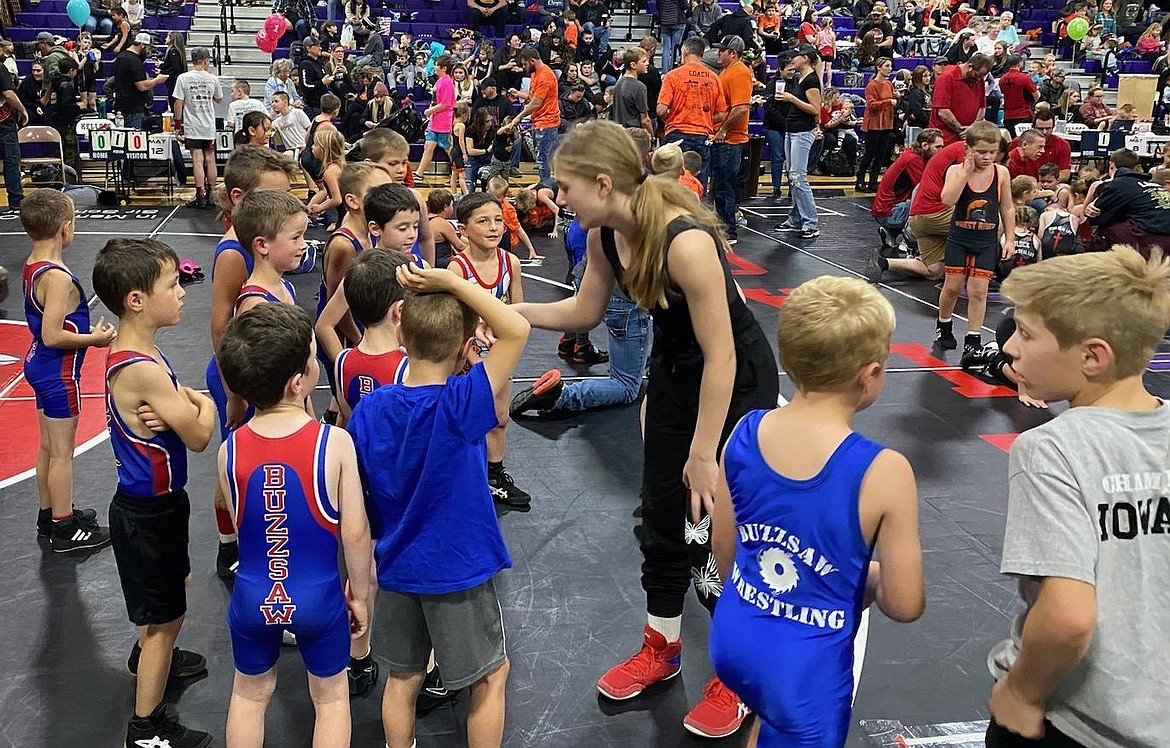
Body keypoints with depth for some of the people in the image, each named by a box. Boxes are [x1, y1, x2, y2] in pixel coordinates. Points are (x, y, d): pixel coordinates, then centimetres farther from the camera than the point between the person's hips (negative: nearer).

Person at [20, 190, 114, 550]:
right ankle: (65, 529, 13)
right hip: (58, 372, -9)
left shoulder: (31, 266, 4)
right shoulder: (58, 277, -25)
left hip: (39, 365, 9)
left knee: (48, 447, 20)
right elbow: (53, 336, -26)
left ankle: (50, 514, 34)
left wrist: (86, 329, 9)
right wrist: (94, 338, -15)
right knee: (62, 452, 2)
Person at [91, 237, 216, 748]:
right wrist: (204, 408, -4)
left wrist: (177, 410, -21)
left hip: (152, 501, 10)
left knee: (174, 583, 32)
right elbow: (199, 436, -25)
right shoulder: (142, 369, -31)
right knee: (165, 614, 5)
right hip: (147, 512, -10)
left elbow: (178, 398, 2)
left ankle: (148, 657, 57)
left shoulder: (129, 352, 0)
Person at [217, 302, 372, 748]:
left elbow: (240, 526, -2)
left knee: (250, 694, 26)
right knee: (330, 695, 22)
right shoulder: (334, 443, -20)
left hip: (252, 597, 3)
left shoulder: (230, 450, -12)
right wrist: (359, 593, 0)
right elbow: (355, 532, -15)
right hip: (318, 597, -2)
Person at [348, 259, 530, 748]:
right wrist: (451, 282, -24)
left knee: (402, 676, 21)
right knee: (492, 675, 16)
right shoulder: (461, 406, -25)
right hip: (457, 570, -5)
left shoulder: (369, 409, -9)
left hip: (396, 567, 5)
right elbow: (517, 330, -28)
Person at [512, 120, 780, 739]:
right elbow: (585, 312, 6)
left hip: (736, 379, -8)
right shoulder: (605, 235, -11)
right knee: (662, 510, 15)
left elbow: (720, 356, -29)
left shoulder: (685, 241, -34)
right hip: (673, 370, 8)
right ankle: (662, 647, 36)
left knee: (715, 519, -2)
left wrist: (703, 454, -23)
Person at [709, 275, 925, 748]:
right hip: (804, 672, -5)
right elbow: (905, 605, -16)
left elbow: (722, 543, 3)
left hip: (733, 640, 5)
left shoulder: (745, 432, -10)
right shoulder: (884, 473, -24)